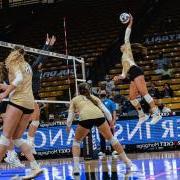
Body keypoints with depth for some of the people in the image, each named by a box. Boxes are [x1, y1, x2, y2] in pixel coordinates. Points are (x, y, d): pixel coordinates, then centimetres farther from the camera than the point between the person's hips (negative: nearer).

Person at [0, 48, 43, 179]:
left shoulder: (14, 63, 4)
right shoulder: (27, 66, 25)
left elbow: (19, 79, -16)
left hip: (18, 101, -7)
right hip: (29, 104, 7)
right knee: (17, 137, 9)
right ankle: (35, 167, 0)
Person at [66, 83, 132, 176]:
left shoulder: (74, 99, 30)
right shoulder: (93, 97, 34)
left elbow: (70, 116, 25)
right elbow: (105, 110, 21)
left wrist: (68, 127, 39)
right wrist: (110, 120, 27)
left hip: (85, 117, -1)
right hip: (99, 116, 2)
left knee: (76, 141, 21)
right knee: (111, 138, 19)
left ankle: (76, 167, 6)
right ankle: (127, 161, 20)